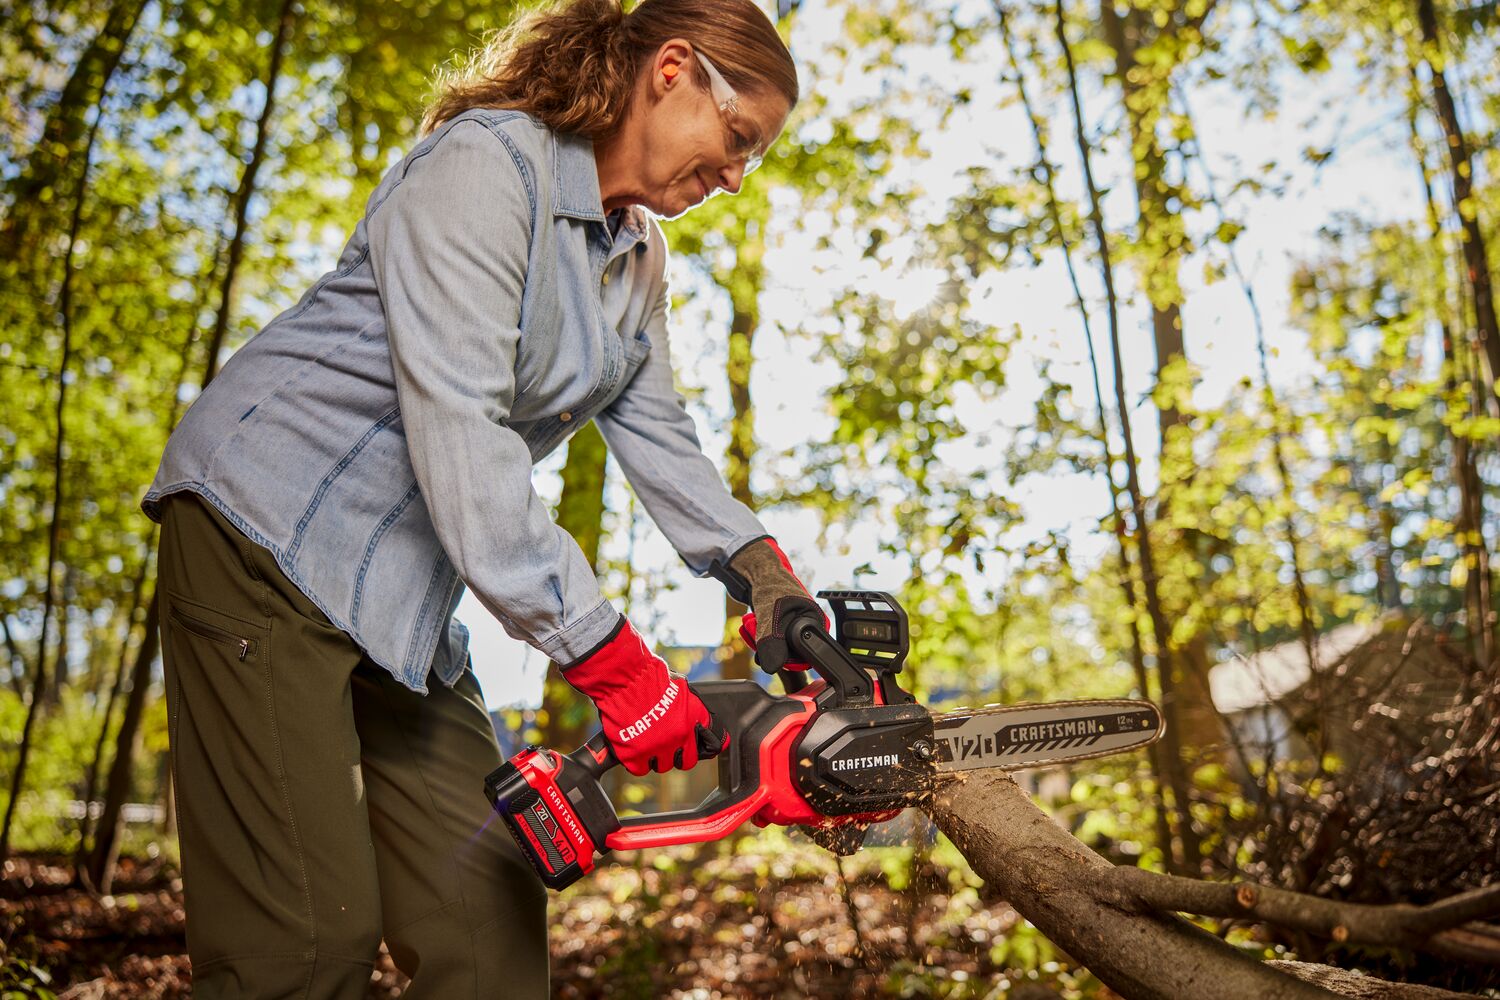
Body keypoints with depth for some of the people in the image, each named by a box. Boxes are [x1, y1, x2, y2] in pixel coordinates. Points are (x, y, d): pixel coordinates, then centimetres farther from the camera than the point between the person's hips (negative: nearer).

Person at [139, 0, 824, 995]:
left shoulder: (638, 259, 12)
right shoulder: (486, 165, -17)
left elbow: (656, 430, 10)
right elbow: (456, 428, -27)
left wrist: (764, 574, -6)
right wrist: (613, 662, -28)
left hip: (411, 595, 9)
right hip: (273, 535, -8)